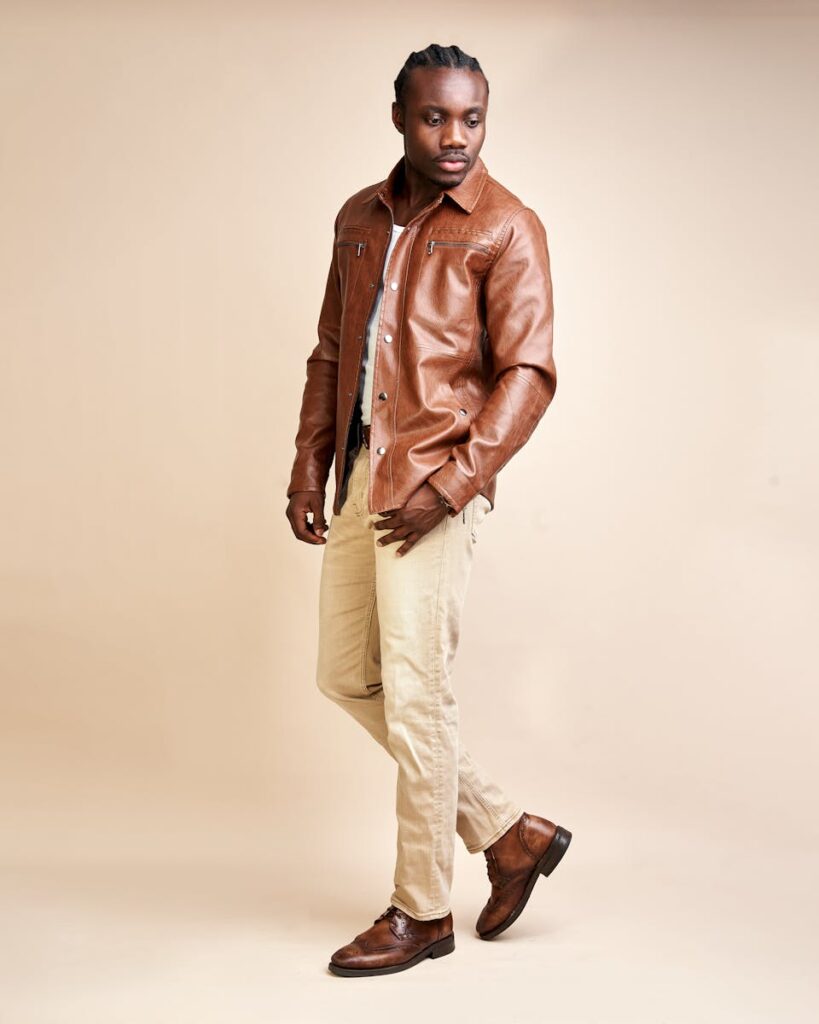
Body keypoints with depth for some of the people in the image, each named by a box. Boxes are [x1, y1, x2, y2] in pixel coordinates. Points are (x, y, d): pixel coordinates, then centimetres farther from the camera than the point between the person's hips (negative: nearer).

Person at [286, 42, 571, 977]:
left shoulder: (505, 228, -6)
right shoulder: (359, 218, 14)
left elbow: (528, 373, -13)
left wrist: (451, 483, -20)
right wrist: (309, 464, 9)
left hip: (434, 485, -8)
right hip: (361, 476, 8)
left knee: (413, 693, -4)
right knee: (346, 675, 12)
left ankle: (421, 912, 13)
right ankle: (507, 831, 24)